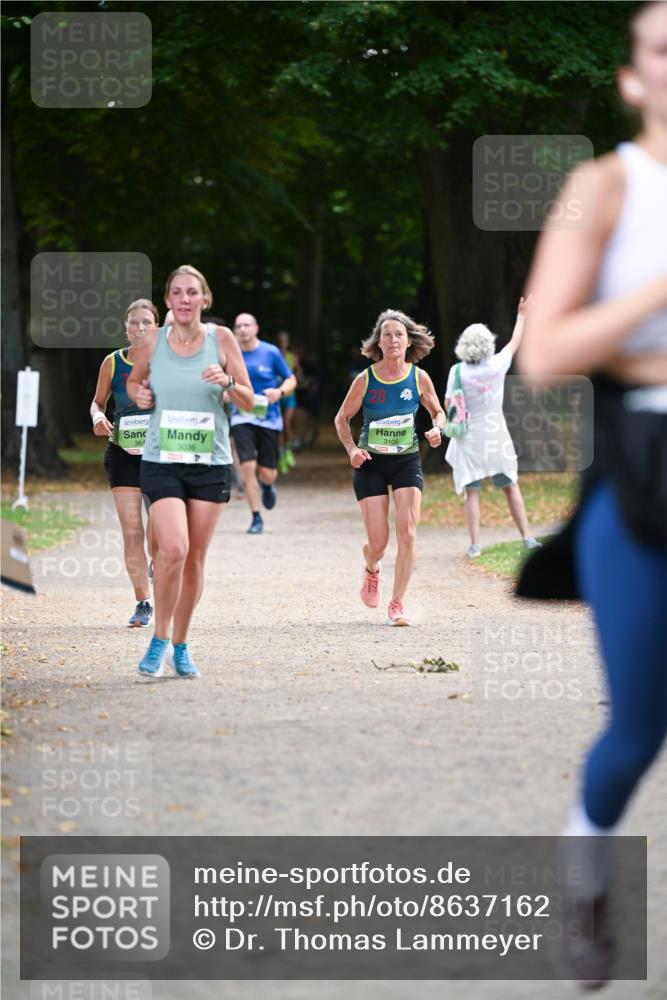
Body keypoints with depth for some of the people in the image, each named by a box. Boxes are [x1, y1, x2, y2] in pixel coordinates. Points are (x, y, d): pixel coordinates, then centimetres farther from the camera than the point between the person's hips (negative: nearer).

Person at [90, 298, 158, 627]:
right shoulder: (113, 362, 3)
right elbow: (98, 402, 13)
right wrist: (98, 419, -9)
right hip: (123, 452, 1)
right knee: (131, 532, -4)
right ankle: (142, 603, 4)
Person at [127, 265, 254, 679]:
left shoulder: (222, 338, -1)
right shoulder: (153, 342, 0)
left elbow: (249, 400, 3)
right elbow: (134, 381, 19)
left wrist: (227, 383, -17)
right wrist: (138, 395, -3)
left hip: (211, 463, 1)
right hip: (162, 462, -1)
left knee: (195, 558, 6)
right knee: (173, 549, -19)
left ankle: (180, 645, 22)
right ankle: (160, 639, -2)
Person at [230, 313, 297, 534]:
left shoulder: (271, 352, -1)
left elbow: (291, 380, 6)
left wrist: (280, 391, -14)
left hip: (268, 418, 0)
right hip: (241, 418, 0)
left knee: (267, 473, 1)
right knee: (247, 467, -14)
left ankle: (268, 487, 41)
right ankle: (256, 518, -3)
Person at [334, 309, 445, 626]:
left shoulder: (419, 378, -5)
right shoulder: (365, 380, -9)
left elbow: (438, 412, 11)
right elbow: (342, 419, 3)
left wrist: (437, 429, -11)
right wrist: (352, 449, -12)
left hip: (407, 461, 1)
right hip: (370, 464, -1)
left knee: (407, 531, -16)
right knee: (378, 542, -4)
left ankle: (397, 605, -6)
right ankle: (371, 570, 35)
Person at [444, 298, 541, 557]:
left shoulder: (458, 371, -13)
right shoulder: (497, 365, -8)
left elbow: (448, 406, -8)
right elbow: (515, 342, 11)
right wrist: (521, 316, 25)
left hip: (469, 438, -2)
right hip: (496, 435, 2)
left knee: (472, 492, 2)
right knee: (511, 487, 12)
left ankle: (475, 544, -5)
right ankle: (527, 537, 11)